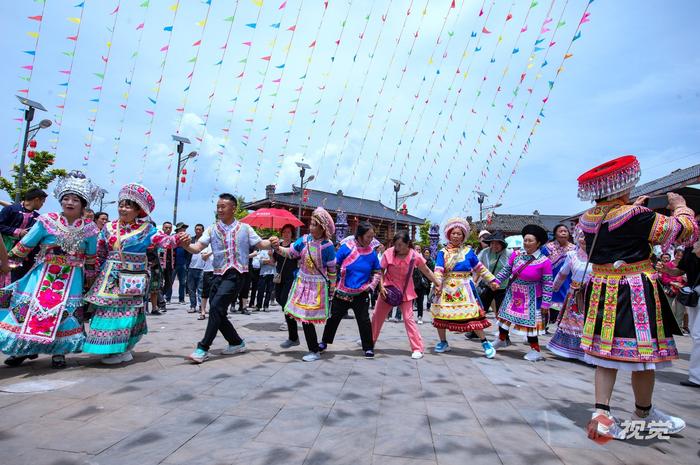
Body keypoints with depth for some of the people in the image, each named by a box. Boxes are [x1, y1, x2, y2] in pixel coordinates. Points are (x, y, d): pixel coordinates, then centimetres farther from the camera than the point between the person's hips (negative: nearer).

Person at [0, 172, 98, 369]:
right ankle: (24, 347, 19)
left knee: (66, 312, -2)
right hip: (43, 275, 0)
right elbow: (23, 246, 3)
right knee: (29, 308, 1)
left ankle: (59, 351, 12)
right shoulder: (47, 221, -6)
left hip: (71, 279, 0)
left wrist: (90, 281, 15)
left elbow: (91, 259, 9)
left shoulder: (89, 228, -1)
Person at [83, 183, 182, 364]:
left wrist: (177, 239, -32)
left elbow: (164, 240, -13)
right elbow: (99, 254, 12)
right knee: (108, 309, 3)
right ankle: (115, 349, 15)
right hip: (110, 277, 3)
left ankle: (123, 350, 11)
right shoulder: (109, 228, 7)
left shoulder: (145, 229, -2)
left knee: (127, 310, 0)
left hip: (132, 279, -3)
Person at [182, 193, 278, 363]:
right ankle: (237, 343, 26)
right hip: (218, 275, 5)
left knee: (216, 306, -18)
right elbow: (198, 247, -3)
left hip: (235, 274, -4)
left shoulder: (244, 228, 4)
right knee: (218, 312, 7)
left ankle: (203, 348, -12)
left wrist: (271, 243, -12)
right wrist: (186, 245, -25)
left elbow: (260, 244, 10)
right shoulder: (212, 229, 8)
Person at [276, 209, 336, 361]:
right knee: (289, 312, 16)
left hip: (317, 286, -6)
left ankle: (315, 351, 10)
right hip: (301, 282, 6)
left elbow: (332, 269, -9)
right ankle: (293, 338, 45)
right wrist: (278, 248, -17)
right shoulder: (304, 240, -5)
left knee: (306, 318, -8)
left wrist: (332, 289, -4)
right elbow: (289, 253, 2)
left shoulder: (327, 246, -17)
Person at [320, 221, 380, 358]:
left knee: (364, 320, 1)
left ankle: (368, 348, 16)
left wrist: (371, 286, -3)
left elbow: (377, 272, 8)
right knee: (334, 317, 12)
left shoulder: (371, 251, -3)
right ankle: (324, 342, 30)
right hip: (342, 292, -1)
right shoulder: (347, 247, -12)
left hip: (361, 294, 1)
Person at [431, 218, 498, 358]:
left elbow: (480, 268, 10)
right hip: (447, 288, 1)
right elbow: (438, 270, -10)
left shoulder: (468, 251, 3)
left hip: (464, 288, -1)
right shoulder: (443, 252, 1)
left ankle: (485, 343, 6)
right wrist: (437, 284, -25)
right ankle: (443, 343, 23)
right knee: (440, 314, 4)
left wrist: (491, 280, 8)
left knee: (472, 315, -9)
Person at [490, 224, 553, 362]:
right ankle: (502, 340, 41)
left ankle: (535, 350, 16)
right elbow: (506, 269, 5)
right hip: (512, 294, 5)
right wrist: (497, 281, -5)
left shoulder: (544, 262, -19)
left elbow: (547, 284, -15)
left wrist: (545, 303, -15)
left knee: (530, 321, -1)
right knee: (505, 315, 18)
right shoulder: (516, 255, -7)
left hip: (530, 298, -5)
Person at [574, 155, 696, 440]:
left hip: (601, 293, 6)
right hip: (636, 294, -6)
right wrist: (680, 207, 14)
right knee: (644, 353, 10)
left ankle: (601, 412, 6)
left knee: (606, 352, 10)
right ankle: (643, 414, 27)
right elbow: (686, 230, -4)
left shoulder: (587, 219, 2)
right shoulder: (637, 216, -16)